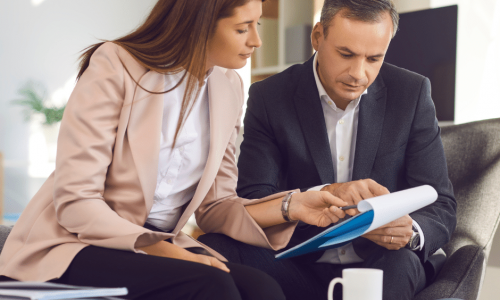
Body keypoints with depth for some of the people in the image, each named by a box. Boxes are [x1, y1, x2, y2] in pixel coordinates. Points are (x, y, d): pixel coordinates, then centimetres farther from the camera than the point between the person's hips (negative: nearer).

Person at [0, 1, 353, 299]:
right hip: (78, 244, -5)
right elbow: (73, 202, -16)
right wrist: (162, 250, -26)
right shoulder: (115, 68, -12)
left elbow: (214, 205, 9)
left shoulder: (228, 87, 8)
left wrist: (289, 207, -8)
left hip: (161, 242, 5)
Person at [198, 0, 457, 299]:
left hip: (382, 266, 0)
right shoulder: (270, 96, -2)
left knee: (400, 263, -35)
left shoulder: (412, 93, -1)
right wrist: (324, 195, -30)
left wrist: (410, 232, -27)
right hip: (300, 271, 1)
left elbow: (442, 207, -2)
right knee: (213, 246, -25)